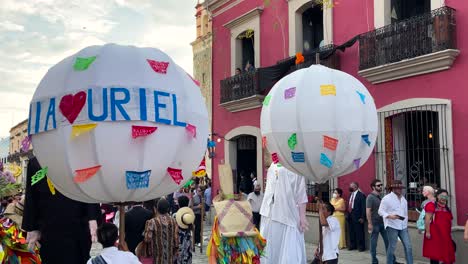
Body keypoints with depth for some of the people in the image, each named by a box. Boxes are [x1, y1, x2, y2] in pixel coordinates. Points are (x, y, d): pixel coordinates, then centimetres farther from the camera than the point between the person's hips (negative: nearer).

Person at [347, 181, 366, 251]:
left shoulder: (361, 195, -8)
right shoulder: (351, 195, 15)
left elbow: (363, 207, -11)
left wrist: (362, 217, -14)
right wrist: (348, 215, 10)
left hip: (357, 217, -7)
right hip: (350, 216, 7)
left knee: (359, 232, 0)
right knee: (351, 232, 11)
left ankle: (361, 246, 9)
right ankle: (352, 245, 21)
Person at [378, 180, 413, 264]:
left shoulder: (403, 199, 14)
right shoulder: (387, 198, -7)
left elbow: (405, 212, 22)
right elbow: (381, 211, -9)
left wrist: (406, 222, 17)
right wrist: (389, 216, -24)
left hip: (403, 226, 6)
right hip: (392, 226, -6)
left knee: (408, 246, 2)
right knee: (392, 247, 0)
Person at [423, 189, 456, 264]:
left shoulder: (447, 208, 16)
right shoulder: (432, 205, -6)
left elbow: (449, 222, 21)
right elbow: (428, 219, -12)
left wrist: (450, 234, 20)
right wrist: (427, 232, -18)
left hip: (445, 235, 7)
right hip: (434, 234, -7)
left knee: (447, 254, 6)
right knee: (435, 254, -3)